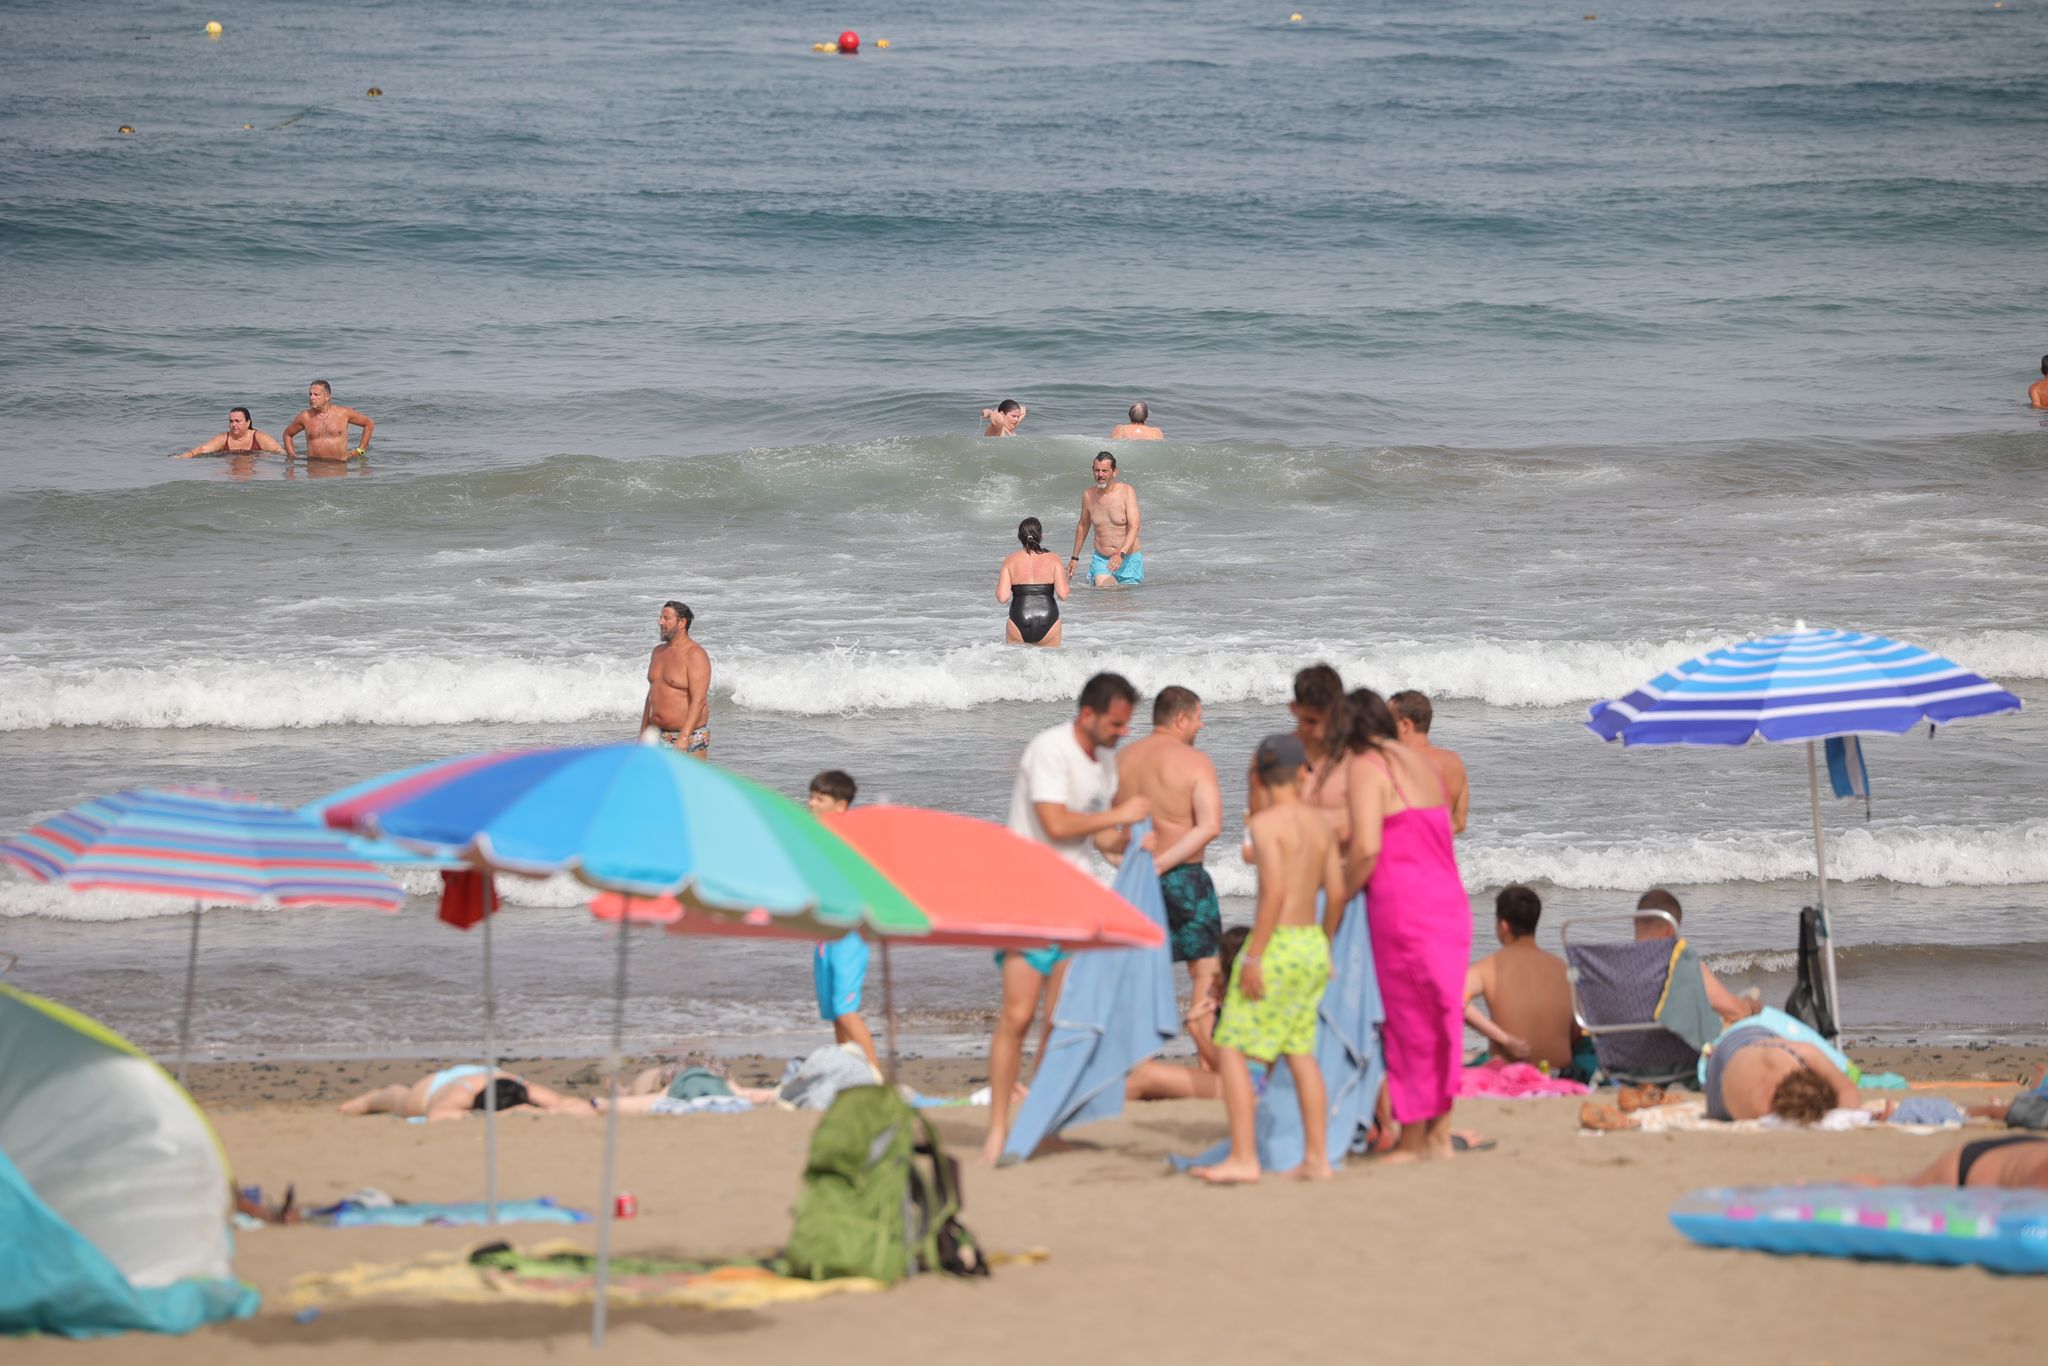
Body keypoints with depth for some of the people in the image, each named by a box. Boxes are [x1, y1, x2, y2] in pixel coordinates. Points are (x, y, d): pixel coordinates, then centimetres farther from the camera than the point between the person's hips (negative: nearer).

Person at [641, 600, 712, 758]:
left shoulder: (695, 655, -14)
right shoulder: (658, 652, 12)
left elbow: (698, 701, -21)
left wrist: (683, 739, -30)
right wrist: (643, 733, 19)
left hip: (689, 735, -7)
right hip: (659, 736, 7)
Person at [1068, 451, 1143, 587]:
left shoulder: (1126, 492, -11)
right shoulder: (1088, 494, 0)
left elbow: (1134, 527, -19)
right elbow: (1083, 526, 17)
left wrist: (1121, 554, -34)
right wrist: (1075, 558, 25)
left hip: (1129, 560, -2)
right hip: (1101, 561, 2)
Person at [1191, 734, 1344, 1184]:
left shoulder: (1266, 823, -12)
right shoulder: (1320, 825, 9)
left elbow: (1275, 890, -20)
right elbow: (1337, 893, 10)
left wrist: (1253, 956, -18)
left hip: (1276, 944, -7)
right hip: (1312, 945, 7)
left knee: (1232, 1049, -2)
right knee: (1300, 1051, 15)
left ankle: (1243, 1158, -7)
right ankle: (1316, 1156, 15)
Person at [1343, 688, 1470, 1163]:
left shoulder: (1367, 768, -7)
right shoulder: (1422, 765, 18)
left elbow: (1367, 847, -19)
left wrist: (1342, 894, -5)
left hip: (1404, 908, -8)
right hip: (1450, 904, 8)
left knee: (1409, 1023, 1)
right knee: (1440, 1023, 13)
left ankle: (1412, 1142, 7)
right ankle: (1440, 1135, 17)